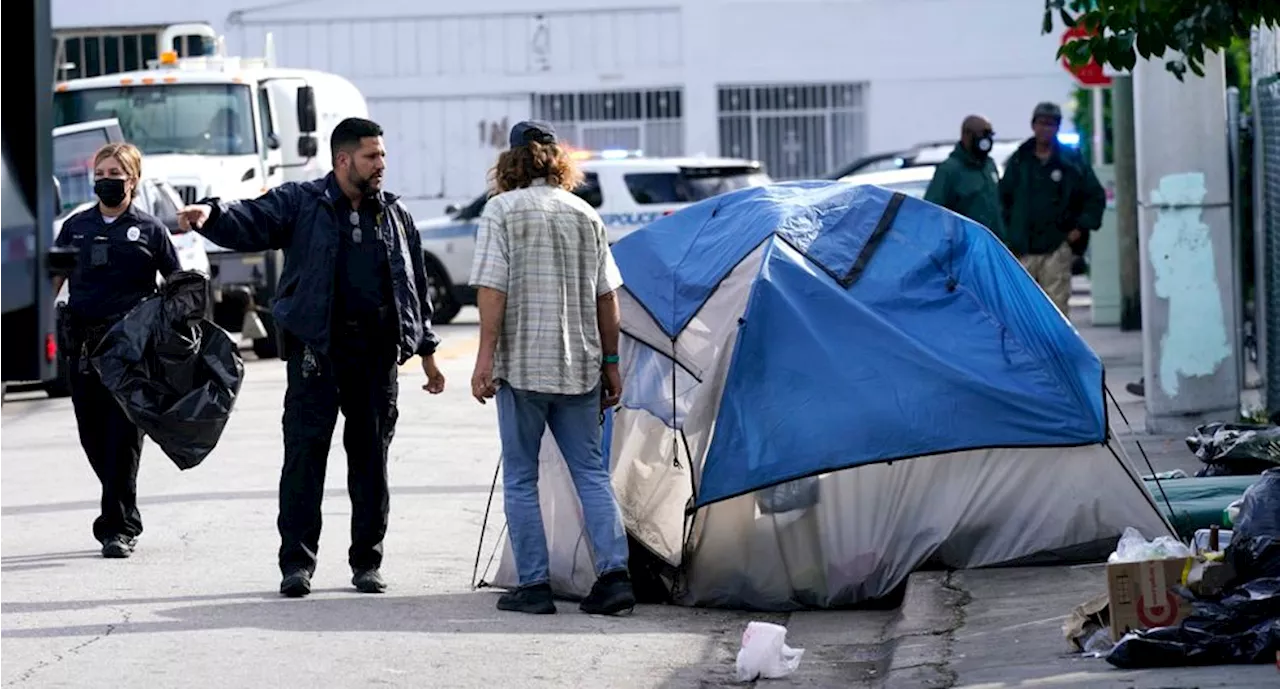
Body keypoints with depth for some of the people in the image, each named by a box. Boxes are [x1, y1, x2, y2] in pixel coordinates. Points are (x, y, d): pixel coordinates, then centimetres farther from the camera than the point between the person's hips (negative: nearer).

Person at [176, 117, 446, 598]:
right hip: (317, 351, -3)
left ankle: (367, 562, 15)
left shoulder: (395, 216, 15)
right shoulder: (301, 203, 3)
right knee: (305, 453, -5)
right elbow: (250, 222, -12)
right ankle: (296, 562, -1)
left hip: (378, 352, 4)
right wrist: (211, 214, -33)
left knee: (371, 458, 7)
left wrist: (426, 350, 20)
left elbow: (417, 287, 21)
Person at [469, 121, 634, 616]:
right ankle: (614, 572, -6)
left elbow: (492, 288, -11)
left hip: (522, 365, -4)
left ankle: (534, 584, 2)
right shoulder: (586, 215, 11)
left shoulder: (501, 211, -2)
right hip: (580, 366, 4)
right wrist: (610, 362, 17)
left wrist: (485, 356, -11)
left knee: (520, 478, 4)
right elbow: (606, 298, 11)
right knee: (591, 472, 7)